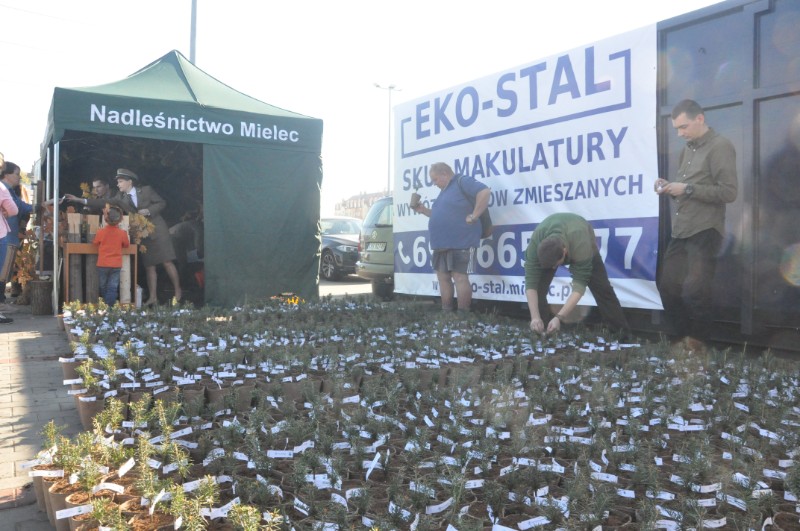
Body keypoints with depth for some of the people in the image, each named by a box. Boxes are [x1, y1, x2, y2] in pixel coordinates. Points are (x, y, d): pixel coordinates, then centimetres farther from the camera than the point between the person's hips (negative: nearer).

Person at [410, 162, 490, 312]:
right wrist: (423, 210, 19)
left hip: (460, 242, -10)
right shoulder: (445, 191, 22)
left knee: (460, 278, -8)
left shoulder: (462, 181, -7)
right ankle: (446, 313, 18)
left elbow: (485, 192, -21)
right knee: (443, 277, 10)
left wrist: (474, 216, -21)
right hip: (442, 243, 10)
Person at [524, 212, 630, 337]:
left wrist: (559, 317, -48)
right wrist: (535, 317, -44)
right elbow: (531, 282, -37)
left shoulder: (581, 244, -46)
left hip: (585, 244, -1)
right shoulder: (535, 242, -41)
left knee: (602, 288, -8)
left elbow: (579, 285, -42)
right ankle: (542, 333, -7)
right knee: (538, 286, -17)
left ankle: (623, 332, 3)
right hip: (546, 249, 1)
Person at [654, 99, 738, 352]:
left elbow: (729, 192, -15)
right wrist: (669, 187, 3)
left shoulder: (720, 146, -7)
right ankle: (682, 339, 22)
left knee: (694, 290, -7)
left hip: (704, 232, -8)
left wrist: (687, 189, -19)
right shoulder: (687, 149, 18)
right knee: (667, 286, 9)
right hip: (680, 231, 8)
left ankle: (698, 342, 10)